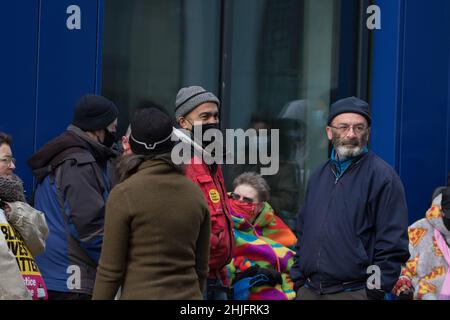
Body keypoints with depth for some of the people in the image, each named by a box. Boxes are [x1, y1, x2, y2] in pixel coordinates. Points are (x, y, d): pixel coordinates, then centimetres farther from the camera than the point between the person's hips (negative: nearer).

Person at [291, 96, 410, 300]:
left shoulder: (382, 176, -6)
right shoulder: (319, 176, 14)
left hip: (355, 293, -6)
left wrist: (375, 291, -14)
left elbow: (393, 244, -11)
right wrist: (298, 280, 12)